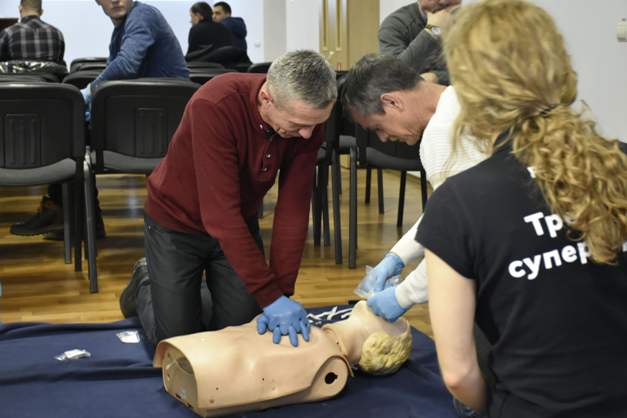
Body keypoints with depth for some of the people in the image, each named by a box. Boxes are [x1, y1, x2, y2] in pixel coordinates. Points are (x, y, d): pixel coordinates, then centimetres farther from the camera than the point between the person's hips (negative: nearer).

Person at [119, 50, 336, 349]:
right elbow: (220, 214, -38)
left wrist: (282, 293, -22)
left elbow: (293, 209, -17)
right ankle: (145, 288, 30)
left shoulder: (307, 117, -21)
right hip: (178, 222, -4)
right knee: (178, 339, -1)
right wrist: (270, 296, -37)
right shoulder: (215, 106, -37)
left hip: (240, 223, 4)